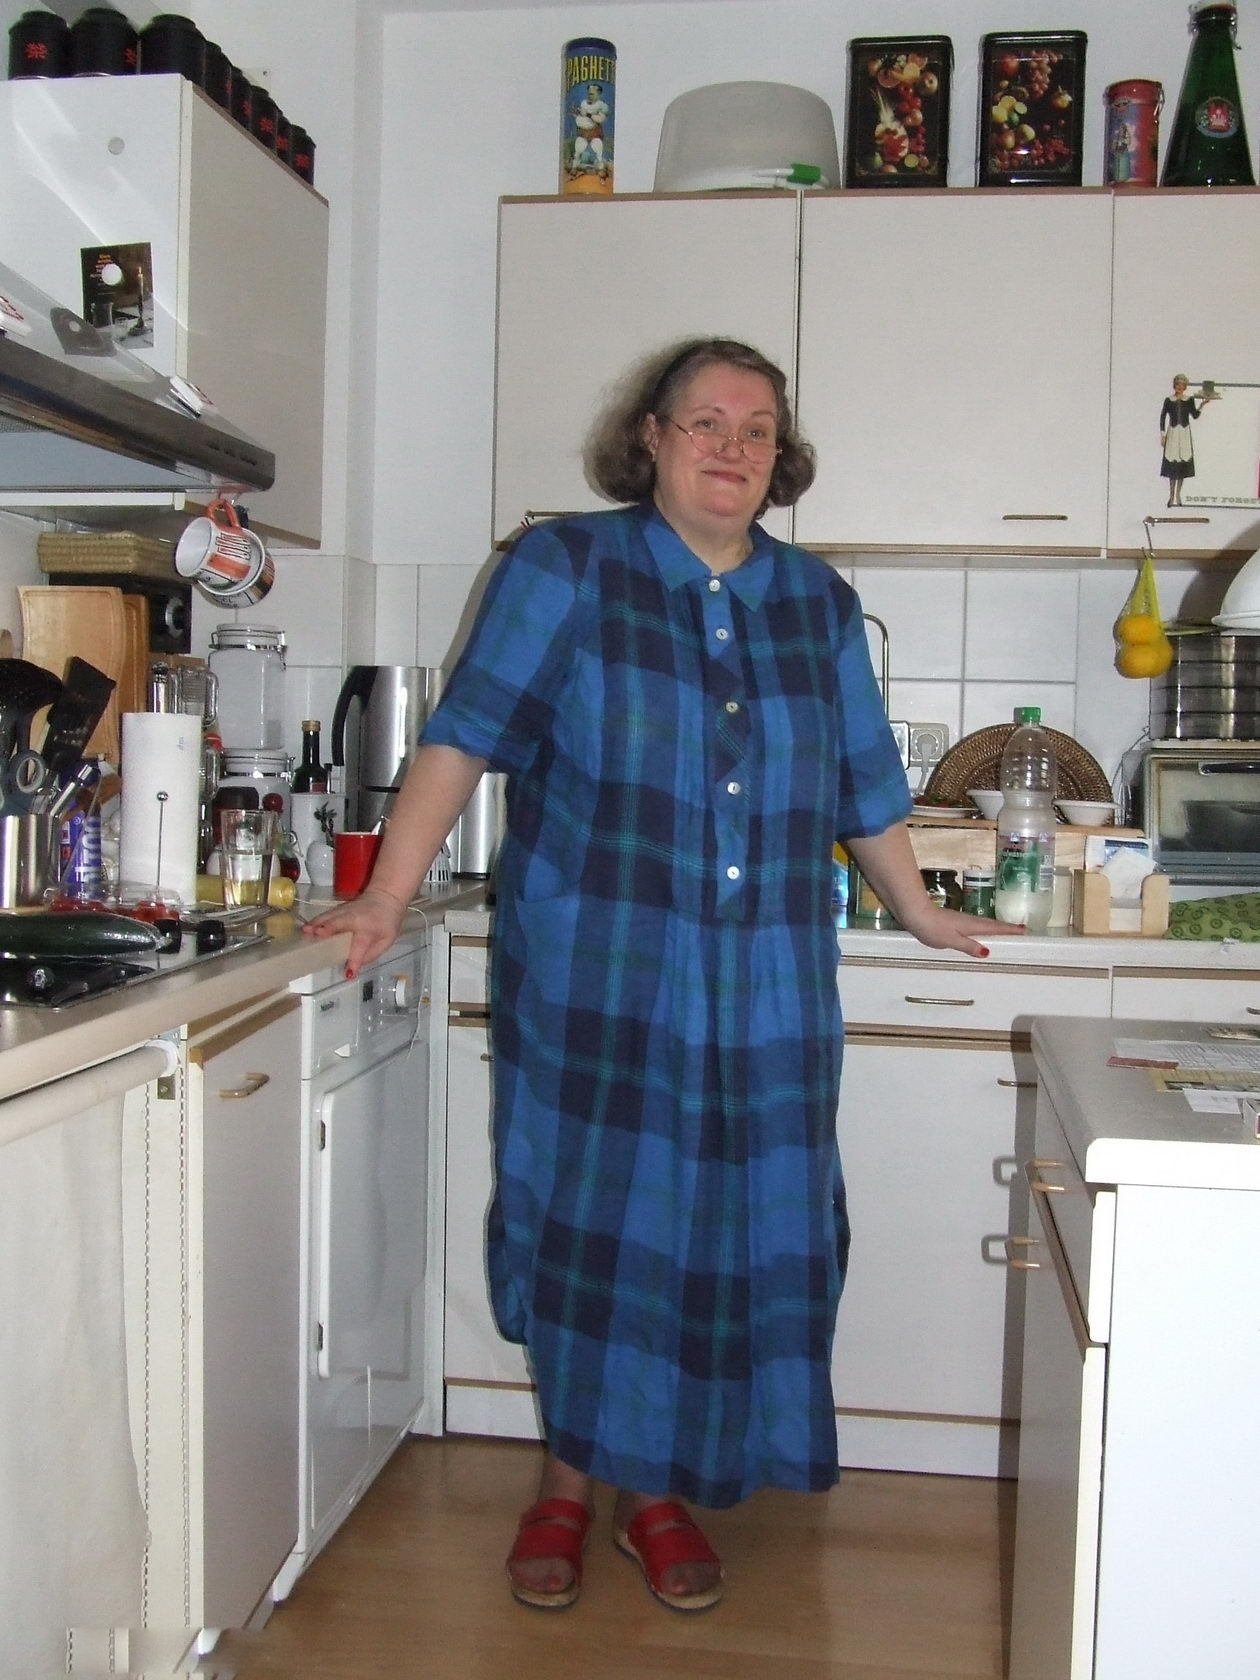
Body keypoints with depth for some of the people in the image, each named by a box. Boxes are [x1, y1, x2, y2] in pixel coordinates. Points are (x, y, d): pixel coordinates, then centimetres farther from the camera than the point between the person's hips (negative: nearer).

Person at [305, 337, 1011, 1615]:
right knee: (590, 1220, 5)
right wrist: (388, 896, -14)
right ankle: (568, 1481, 25)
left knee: (727, 1228, 7)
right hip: (591, 976, -3)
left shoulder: (817, 601, 10)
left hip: (763, 997, 3)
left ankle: (659, 1488, 26)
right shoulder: (565, 568, -1)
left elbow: (862, 784, 19)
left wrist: (916, 911, 25)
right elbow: (466, 733, -7)